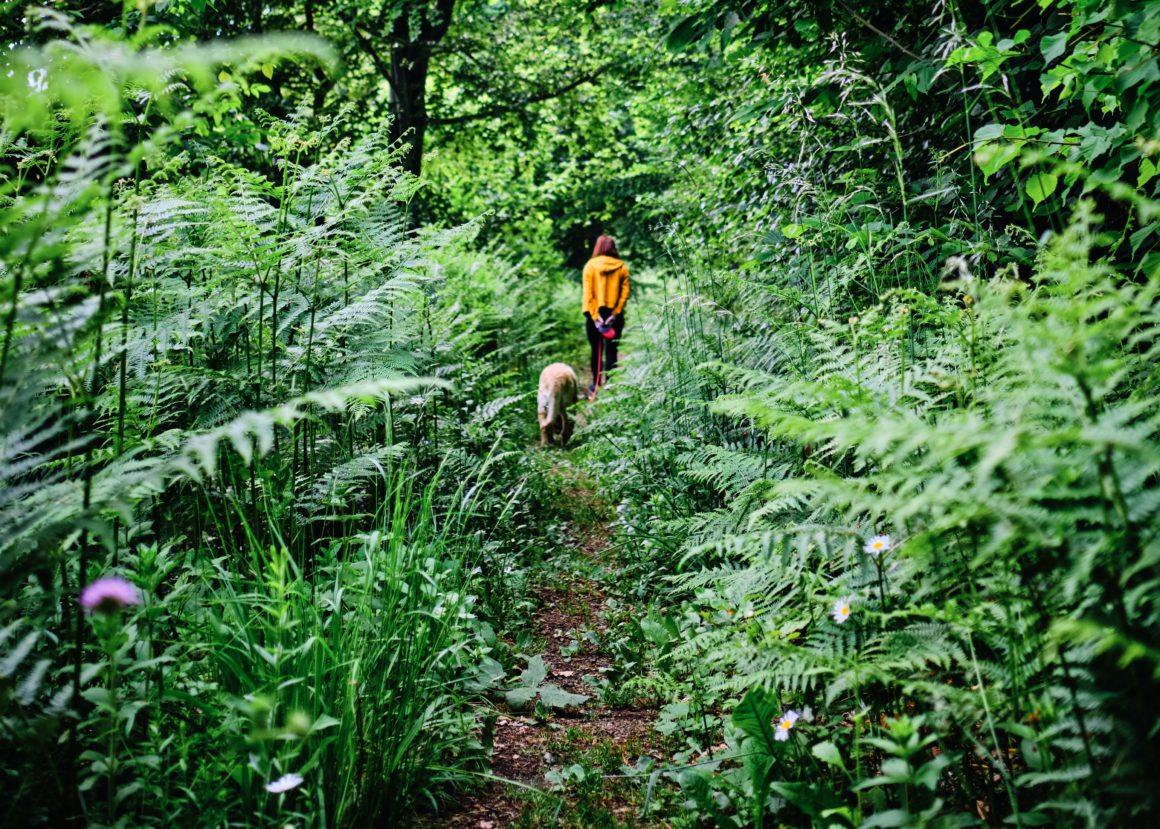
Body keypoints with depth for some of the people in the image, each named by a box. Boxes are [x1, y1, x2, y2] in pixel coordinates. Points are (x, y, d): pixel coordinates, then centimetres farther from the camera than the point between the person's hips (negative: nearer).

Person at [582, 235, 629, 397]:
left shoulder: (591, 265, -2)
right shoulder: (622, 267, 1)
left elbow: (587, 293, -8)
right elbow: (625, 293, -6)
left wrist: (594, 315, -10)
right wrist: (615, 314, -9)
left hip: (595, 314, 0)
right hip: (615, 315, 0)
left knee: (596, 350, 12)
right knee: (611, 351, 3)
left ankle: (596, 385, 19)